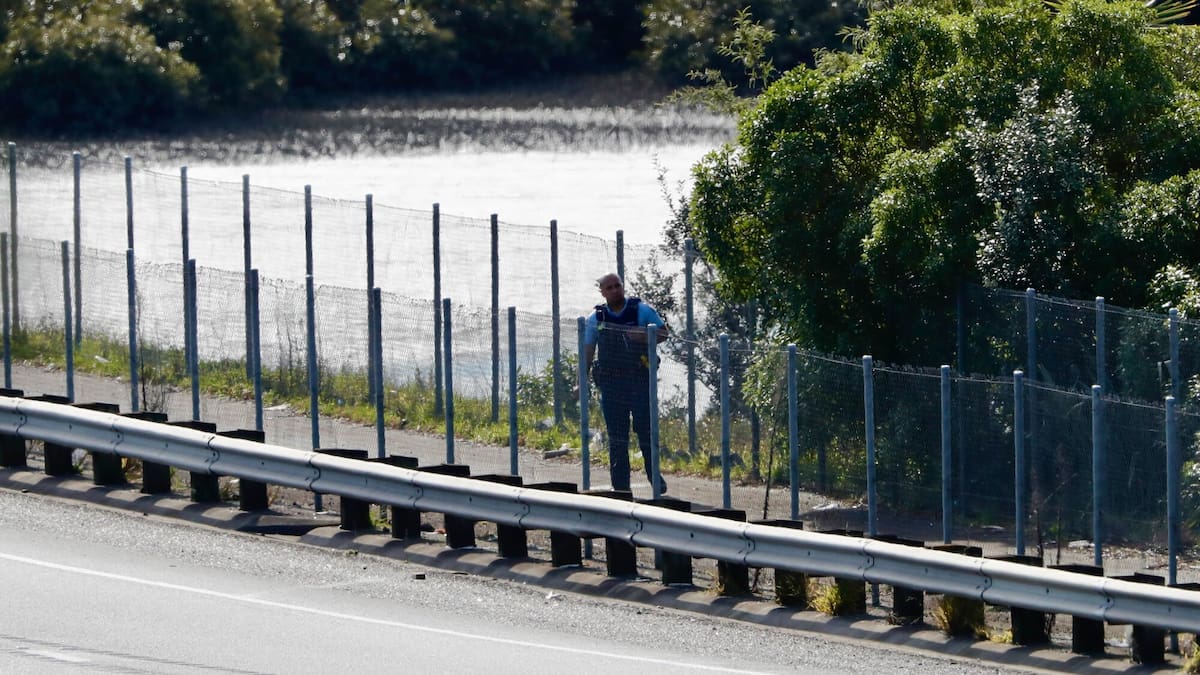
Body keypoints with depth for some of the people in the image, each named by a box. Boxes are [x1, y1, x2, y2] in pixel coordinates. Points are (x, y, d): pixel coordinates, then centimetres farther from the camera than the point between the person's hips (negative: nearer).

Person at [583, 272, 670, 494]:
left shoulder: (642, 311, 1)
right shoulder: (595, 319, 7)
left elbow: (664, 333, 6)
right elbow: (587, 352, 7)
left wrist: (645, 336, -15)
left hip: (639, 380, -2)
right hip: (610, 382, 2)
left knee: (646, 430, -3)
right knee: (617, 438, 3)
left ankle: (656, 480, 11)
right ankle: (620, 486, 8)